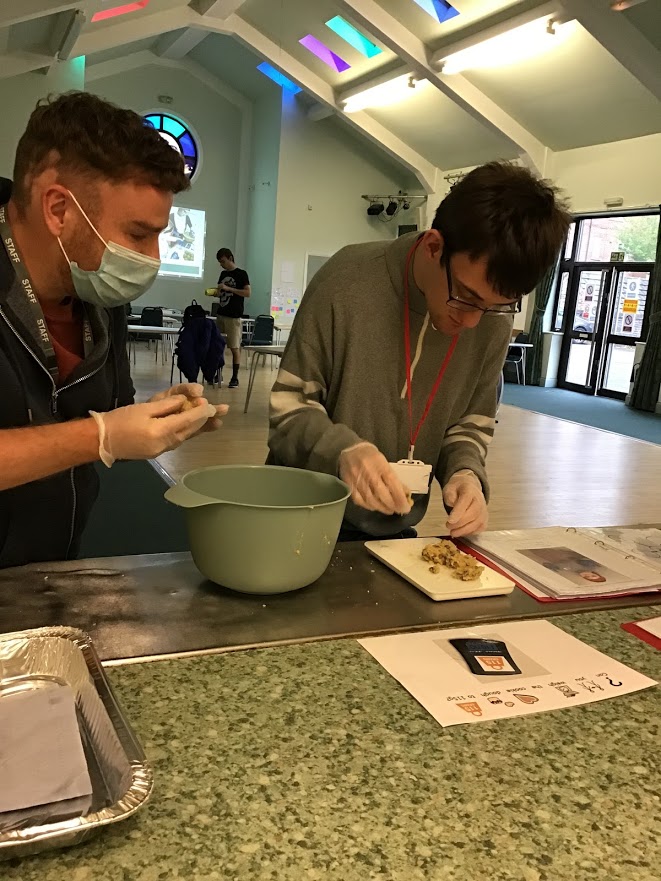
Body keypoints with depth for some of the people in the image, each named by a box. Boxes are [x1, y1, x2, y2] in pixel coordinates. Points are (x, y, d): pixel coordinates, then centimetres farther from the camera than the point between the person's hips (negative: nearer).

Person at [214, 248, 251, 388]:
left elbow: (247, 293, -11)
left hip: (234, 317, -6)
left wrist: (228, 288, -17)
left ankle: (235, 378, 1)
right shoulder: (223, 274, 15)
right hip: (221, 314, 6)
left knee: (235, 347, -4)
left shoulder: (241, 274, -4)